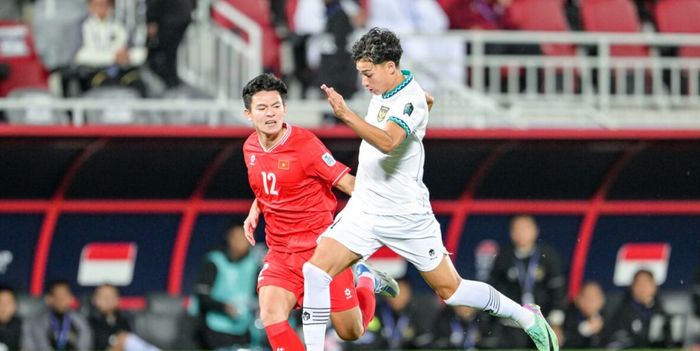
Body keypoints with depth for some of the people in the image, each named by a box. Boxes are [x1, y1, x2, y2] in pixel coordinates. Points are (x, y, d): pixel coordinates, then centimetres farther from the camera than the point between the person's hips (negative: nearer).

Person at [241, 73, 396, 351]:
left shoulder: (304, 143, -16)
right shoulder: (250, 148, 3)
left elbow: (347, 183, -13)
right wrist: (254, 212, 5)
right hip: (280, 252, 4)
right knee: (271, 316, -23)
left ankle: (366, 282, 36)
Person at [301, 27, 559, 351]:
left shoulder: (410, 100, -21)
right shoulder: (383, 89, 4)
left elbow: (387, 142, -42)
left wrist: (346, 115, -53)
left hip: (405, 215, -7)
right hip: (364, 209, 7)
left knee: (450, 290, 5)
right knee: (315, 271, -12)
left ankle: (528, 318, 24)